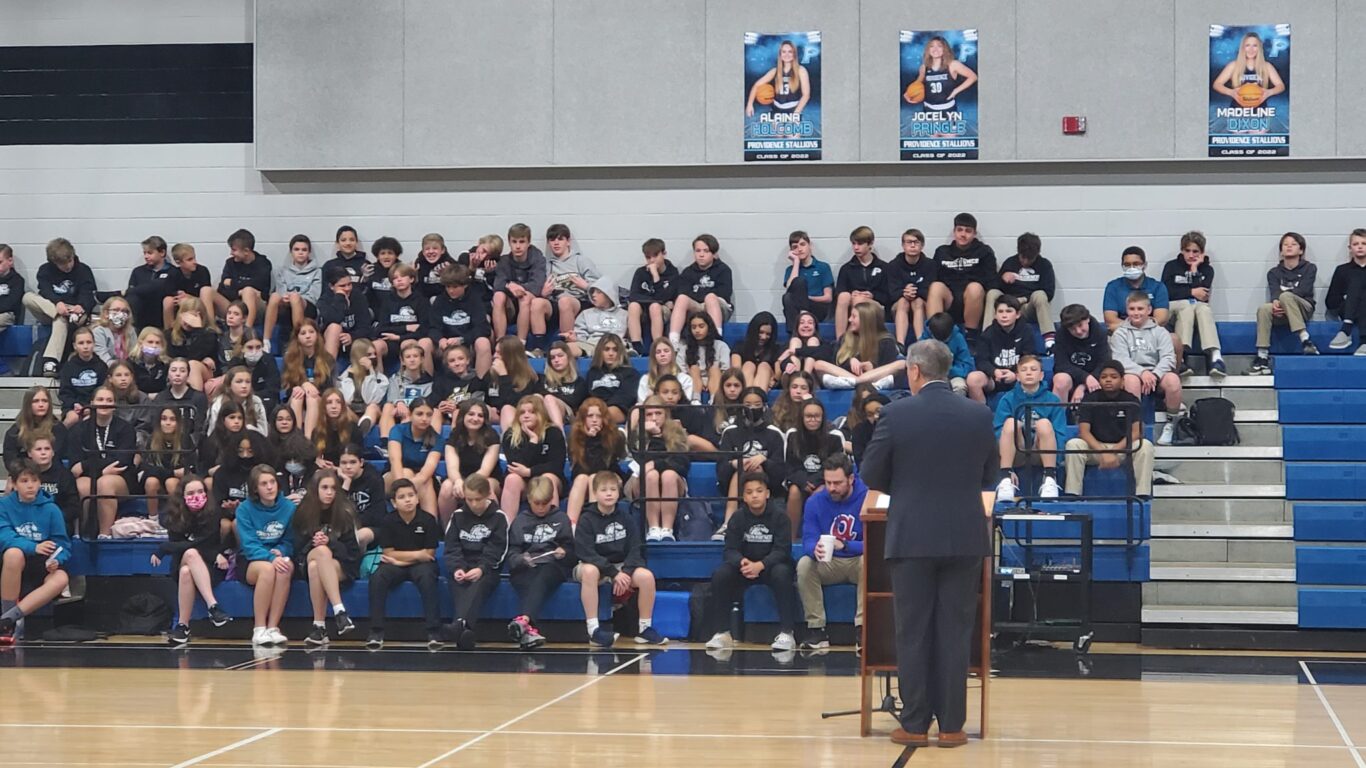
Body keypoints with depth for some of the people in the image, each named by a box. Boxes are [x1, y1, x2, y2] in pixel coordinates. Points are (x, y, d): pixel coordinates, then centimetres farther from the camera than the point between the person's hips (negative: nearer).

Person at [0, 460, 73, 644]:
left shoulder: (51, 509, 1)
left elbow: (63, 545, 0)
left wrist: (57, 560, -23)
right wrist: (33, 547, -32)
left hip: (40, 568, 1)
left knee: (61, 579, -31)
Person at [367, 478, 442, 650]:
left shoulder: (428, 520, -6)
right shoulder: (388, 522, -3)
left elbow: (429, 554, -6)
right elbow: (389, 553, -4)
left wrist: (400, 558, -10)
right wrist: (417, 554, -10)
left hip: (420, 565, -1)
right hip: (395, 565, 1)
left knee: (427, 577, -35)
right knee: (377, 578, -28)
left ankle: (434, 632, -33)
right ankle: (376, 632, -23)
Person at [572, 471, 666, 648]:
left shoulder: (625, 518, 3)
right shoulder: (586, 521, -8)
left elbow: (635, 549, -3)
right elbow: (586, 554, -17)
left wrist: (626, 572, -21)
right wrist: (614, 573, -25)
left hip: (622, 567, 3)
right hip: (594, 566, -3)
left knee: (646, 576, -25)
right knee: (589, 571, -39)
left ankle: (644, 629, -8)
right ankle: (594, 630, -37)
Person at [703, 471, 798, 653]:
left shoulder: (779, 516, -8)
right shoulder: (738, 518, 0)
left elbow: (782, 551, -17)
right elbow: (730, 551, -8)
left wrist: (760, 565, -35)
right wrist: (742, 563, -33)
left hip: (771, 566, -2)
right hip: (744, 567, 3)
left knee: (782, 573, -36)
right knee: (720, 574, -26)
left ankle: (786, 634, -33)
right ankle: (722, 633, -17)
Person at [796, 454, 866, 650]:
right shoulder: (815, 501, -4)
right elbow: (808, 540, -10)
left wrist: (845, 545, -35)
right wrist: (815, 549, -35)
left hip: (859, 562, -3)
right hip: (828, 565, 3)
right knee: (804, 564, -26)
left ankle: (862, 627, -30)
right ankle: (817, 630, -22)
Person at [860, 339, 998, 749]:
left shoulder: (897, 414, -8)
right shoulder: (979, 415, 0)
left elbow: (870, 474, -2)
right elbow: (990, 476, 10)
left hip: (912, 536, -2)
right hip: (965, 535, 2)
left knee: (913, 633, 5)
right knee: (955, 633, 6)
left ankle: (915, 725, 7)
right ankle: (951, 725, 7)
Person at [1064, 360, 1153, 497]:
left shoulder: (1131, 401, -2)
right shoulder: (1090, 399, -2)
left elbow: (1136, 432, -11)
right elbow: (1084, 431, -11)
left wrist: (1115, 451, -24)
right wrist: (1103, 453, -26)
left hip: (1123, 447, 0)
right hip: (1095, 447, 0)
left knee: (1145, 446, -29)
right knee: (1073, 444, -29)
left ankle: (1142, 495, -29)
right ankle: (1072, 495, -26)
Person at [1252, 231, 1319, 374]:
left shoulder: (1310, 268, 8)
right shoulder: (1274, 272, 14)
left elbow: (1303, 290, -8)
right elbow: (1273, 292, -5)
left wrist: (1280, 299, -21)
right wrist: (1275, 302, -29)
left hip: (1304, 308, -3)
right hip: (1282, 314, 3)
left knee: (1285, 296, -34)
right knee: (1263, 309, -31)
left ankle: (1305, 341, -41)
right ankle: (1262, 358, -36)